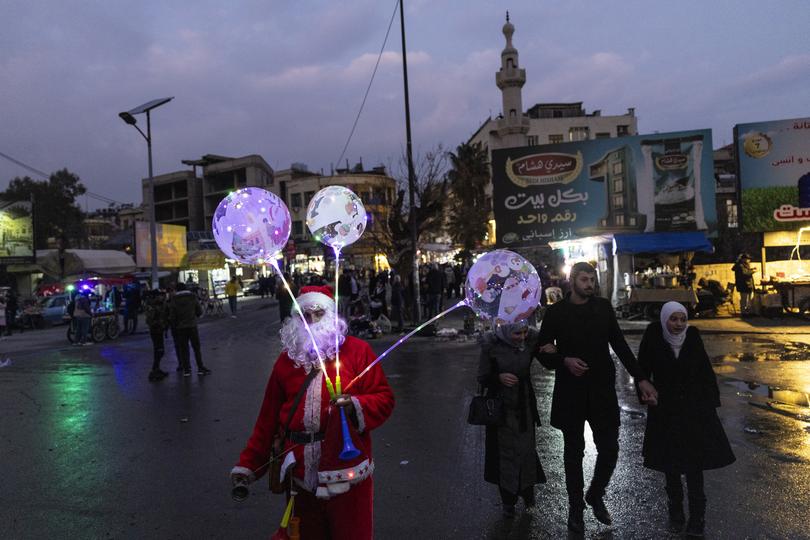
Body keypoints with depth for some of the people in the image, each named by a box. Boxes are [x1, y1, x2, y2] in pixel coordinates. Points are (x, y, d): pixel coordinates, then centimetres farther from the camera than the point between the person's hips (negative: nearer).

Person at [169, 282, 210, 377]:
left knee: (184, 349, 7)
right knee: (196, 347, 7)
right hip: (192, 325, 0)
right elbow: (199, 312, 3)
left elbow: (172, 316, -5)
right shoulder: (192, 297, 0)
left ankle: (186, 370, 7)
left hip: (180, 327, 0)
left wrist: (174, 326, 10)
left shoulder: (174, 300, -3)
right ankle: (200, 368, 5)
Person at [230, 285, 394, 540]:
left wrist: (355, 406, -22)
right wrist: (249, 463, 8)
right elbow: (268, 417, 9)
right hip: (300, 473, 4)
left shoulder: (356, 350, -2)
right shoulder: (287, 358, 9)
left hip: (346, 469, -3)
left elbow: (383, 398, -4)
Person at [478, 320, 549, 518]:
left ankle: (527, 490, 35)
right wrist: (499, 377, -28)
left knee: (526, 447, 7)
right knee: (504, 450, 9)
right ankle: (508, 501, 28)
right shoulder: (492, 344, -18)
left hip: (524, 404, 2)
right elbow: (482, 378, -9)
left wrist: (549, 352, -20)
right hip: (501, 406, -2)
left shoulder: (532, 339, -12)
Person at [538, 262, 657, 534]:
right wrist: (565, 361, -18)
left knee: (609, 449, 4)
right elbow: (543, 352, 0)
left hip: (602, 389, 2)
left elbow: (620, 345, 6)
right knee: (574, 452, 12)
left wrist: (641, 378, 1)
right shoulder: (555, 312, -4)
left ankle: (596, 496, 31)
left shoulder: (603, 307, 2)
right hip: (570, 391, -1)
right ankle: (575, 507, 29)